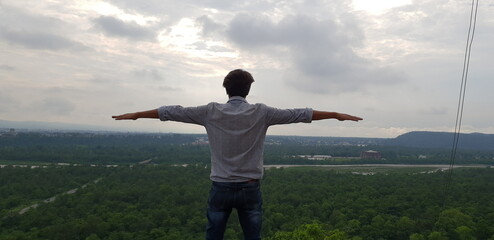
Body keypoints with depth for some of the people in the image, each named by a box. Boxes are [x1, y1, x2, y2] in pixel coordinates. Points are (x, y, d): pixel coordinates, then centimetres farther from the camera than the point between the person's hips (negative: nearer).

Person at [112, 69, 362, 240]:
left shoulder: (211, 112, -4)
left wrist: (135, 115, 14)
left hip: (220, 188, 0)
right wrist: (337, 114, 10)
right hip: (250, 188, 0)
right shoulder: (261, 113, -5)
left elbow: (174, 112, 2)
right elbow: (298, 114, 0)